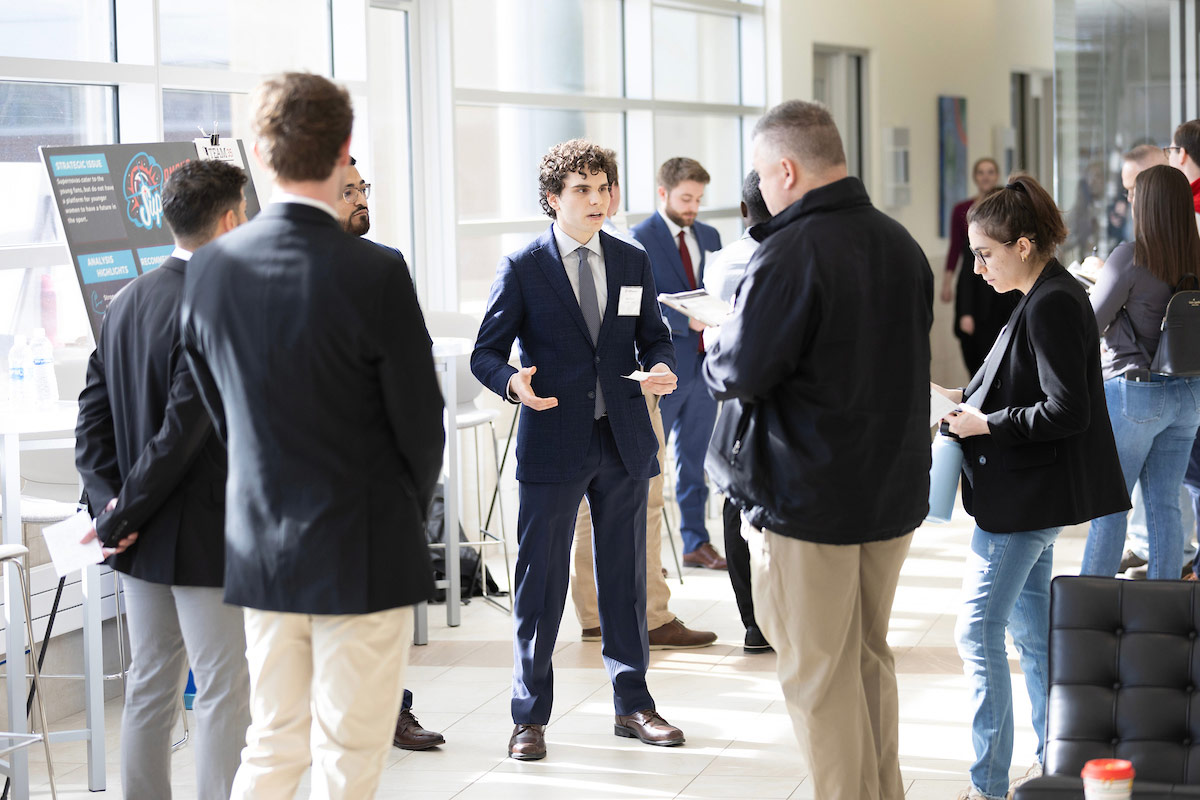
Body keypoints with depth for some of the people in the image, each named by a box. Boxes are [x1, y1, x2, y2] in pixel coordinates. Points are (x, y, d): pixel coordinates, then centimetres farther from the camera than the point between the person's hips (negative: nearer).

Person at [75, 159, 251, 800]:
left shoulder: (125, 301, 8)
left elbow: (93, 418, 6)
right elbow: (182, 431, -21)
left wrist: (112, 502, -1)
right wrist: (124, 517, -13)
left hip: (142, 547, 8)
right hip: (204, 540, -8)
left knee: (150, 688, 15)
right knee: (224, 693, -2)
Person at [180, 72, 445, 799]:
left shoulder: (211, 268, -2)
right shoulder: (374, 275, -18)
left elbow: (219, 410, 8)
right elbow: (420, 423, -9)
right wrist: (407, 514, 11)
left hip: (260, 549, 5)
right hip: (363, 555, -5)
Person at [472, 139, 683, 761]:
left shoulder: (633, 263, 9)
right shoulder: (522, 268, -3)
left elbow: (654, 336, 16)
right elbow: (485, 352, -2)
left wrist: (660, 367, -7)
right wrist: (512, 382, -23)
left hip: (623, 441, 4)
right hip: (552, 445, -4)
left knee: (625, 579, 11)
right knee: (540, 583, 1)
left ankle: (632, 704, 23)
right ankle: (531, 715, 12)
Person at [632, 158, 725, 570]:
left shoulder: (708, 236, 12)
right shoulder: (639, 240, -9)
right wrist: (685, 321, -25)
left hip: (703, 365, 6)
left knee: (695, 459, 14)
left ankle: (696, 543, 22)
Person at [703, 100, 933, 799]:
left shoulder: (790, 255, -20)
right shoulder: (901, 243, 6)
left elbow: (742, 374, -20)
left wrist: (715, 346, 3)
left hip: (808, 499, -8)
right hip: (895, 488, 8)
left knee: (819, 673, 4)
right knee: (871, 656, 20)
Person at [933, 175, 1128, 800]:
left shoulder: (1052, 306, -20)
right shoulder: (1047, 298, 11)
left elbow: (1065, 412, -24)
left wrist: (984, 424, -17)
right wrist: (969, 398, 8)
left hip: (1025, 497, -11)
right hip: (1031, 495, 11)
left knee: (978, 630, -7)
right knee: (1030, 626, 17)